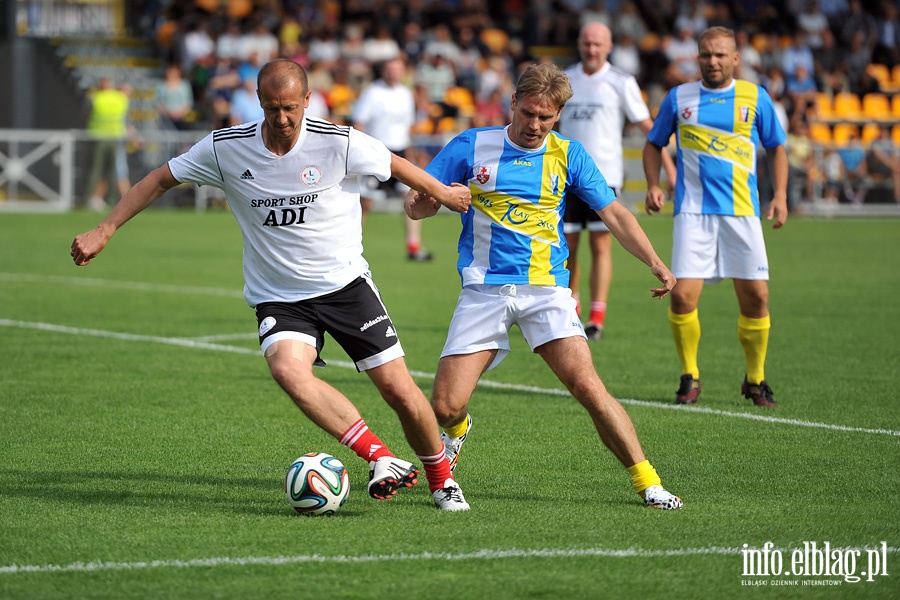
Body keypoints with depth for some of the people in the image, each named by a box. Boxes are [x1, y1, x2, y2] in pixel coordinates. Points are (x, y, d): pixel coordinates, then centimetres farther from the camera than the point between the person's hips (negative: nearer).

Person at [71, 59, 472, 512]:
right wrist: (104, 231, -2)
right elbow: (160, 180, 3)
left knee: (401, 393, -5)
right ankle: (383, 460, -26)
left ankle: (440, 479, 22)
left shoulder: (339, 143, -13)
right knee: (287, 369, -31)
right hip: (278, 299, 1)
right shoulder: (225, 148, -9)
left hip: (346, 285, 0)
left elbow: (394, 165, 6)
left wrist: (444, 194, 20)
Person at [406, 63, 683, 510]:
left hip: (547, 289, 0)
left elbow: (613, 214, 10)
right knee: (444, 406, -8)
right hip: (484, 289, 0)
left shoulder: (568, 155, 6)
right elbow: (417, 207, 5)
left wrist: (655, 264, -3)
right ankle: (456, 431, 30)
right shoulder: (471, 146, 3)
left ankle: (647, 482, -10)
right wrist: (428, 200, -20)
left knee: (586, 385, -19)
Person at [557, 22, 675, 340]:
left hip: (604, 176, -3)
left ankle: (597, 318, -9)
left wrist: (669, 166, -5)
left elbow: (647, 126, 0)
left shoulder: (621, 82, 0)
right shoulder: (564, 80, 10)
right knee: (566, 247, 3)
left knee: (601, 246, -8)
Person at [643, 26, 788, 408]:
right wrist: (653, 186, 0)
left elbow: (776, 147, 15)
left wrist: (780, 195, 3)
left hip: (741, 211, 0)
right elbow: (654, 144, 17)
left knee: (756, 296, -3)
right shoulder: (678, 98, 7)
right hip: (693, 211, 0)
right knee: (682, 295, -11)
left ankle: (756, 380, 16)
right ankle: (689, 377, 8)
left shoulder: (755, 98, 7)